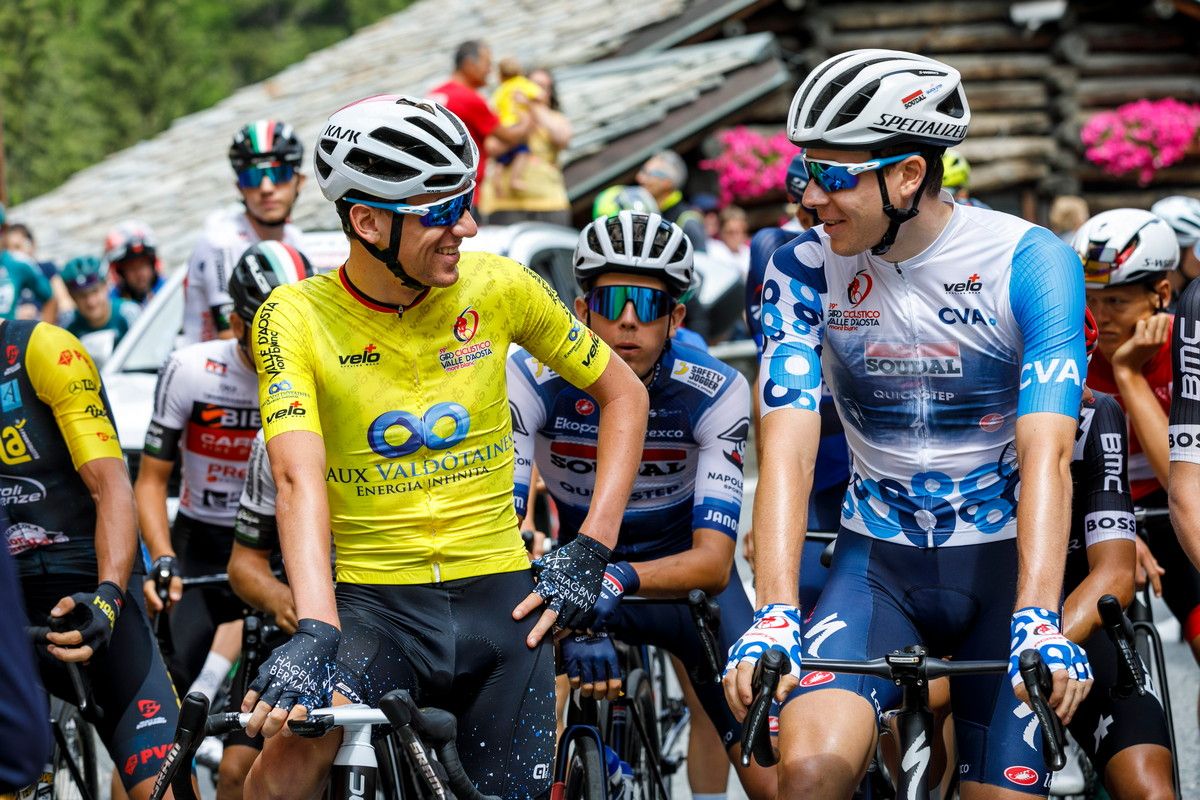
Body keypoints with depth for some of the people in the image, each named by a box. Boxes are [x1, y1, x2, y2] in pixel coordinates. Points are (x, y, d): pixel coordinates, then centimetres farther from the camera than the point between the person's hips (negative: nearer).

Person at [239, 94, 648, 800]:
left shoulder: (498, 287, -3)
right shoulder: (295, 318, -9)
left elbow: (624, 395, 9)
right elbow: (300, 480, -21)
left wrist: (593, 549, -1)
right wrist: (315, 632, -36)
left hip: (499, 594, 3)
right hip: (372, 602, -3)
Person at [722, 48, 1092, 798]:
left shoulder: (1030, 263, -15)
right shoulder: (805, 271, -8)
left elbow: (1047, 453, -24)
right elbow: (788, 451, -16)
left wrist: (1039, 622, -37)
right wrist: (773, 616, -31)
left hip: (1003, 560, -1)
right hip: (879, 562, 1)